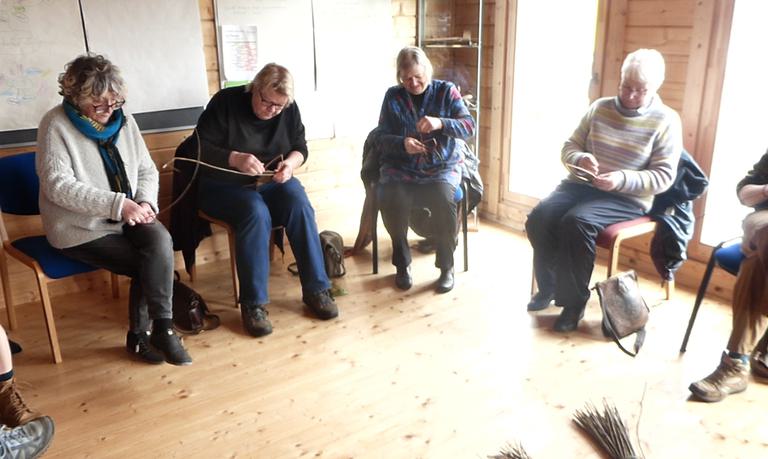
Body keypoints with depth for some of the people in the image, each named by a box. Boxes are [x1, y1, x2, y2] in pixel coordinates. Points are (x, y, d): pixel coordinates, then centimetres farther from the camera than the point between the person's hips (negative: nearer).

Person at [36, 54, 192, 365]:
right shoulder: (56, 125, -10)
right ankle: (160, 328, -1)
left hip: (128, 218, 4)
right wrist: (117, 204, -29)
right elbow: (58, 185, -19)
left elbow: (147, 171, 9)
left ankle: (142, 334, -12)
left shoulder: (123, 121, 6)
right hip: (81, 226, -4)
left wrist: (145, 202, -14)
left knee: (160, 242, -25)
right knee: (151, 265, -21)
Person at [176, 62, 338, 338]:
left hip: (272, 182, 4)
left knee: (300, 205, -28)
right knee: (256, 212, -35)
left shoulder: (289, 109, 0)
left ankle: (316, 289, -19)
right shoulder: (226, 102, -11)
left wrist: (290, 163, -15)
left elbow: (300, 148, 8)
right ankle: (253, 303, -28)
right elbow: (200, 148, -14)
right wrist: (235, 159, -30)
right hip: (223, 184, -3)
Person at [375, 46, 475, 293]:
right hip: (400, 167, 1)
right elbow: (382, 138, 3)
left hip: (442, 167, -1)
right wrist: (402, 143, -20)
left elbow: (470, 126, -5)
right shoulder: (393, 96, 7)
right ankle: (402, 263, -6)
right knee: (390, 199, -30)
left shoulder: (446, 91, 4)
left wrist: (440, 123, -24)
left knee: (443, 199, -33)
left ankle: (446, 266, -11)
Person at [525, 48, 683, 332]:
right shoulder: (600, 108, 11)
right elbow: (569, 147, 12)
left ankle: (574, 300, -15)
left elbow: (663, 176, -7)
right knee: (539, 217, -24)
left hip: (626, 198, -4)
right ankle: (547, 287, -3)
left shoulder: (666, 121, -1)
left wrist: (622, 179, -24)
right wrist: (580, 159, -13)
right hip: (580, 184, 4)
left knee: (576, 222, -33)